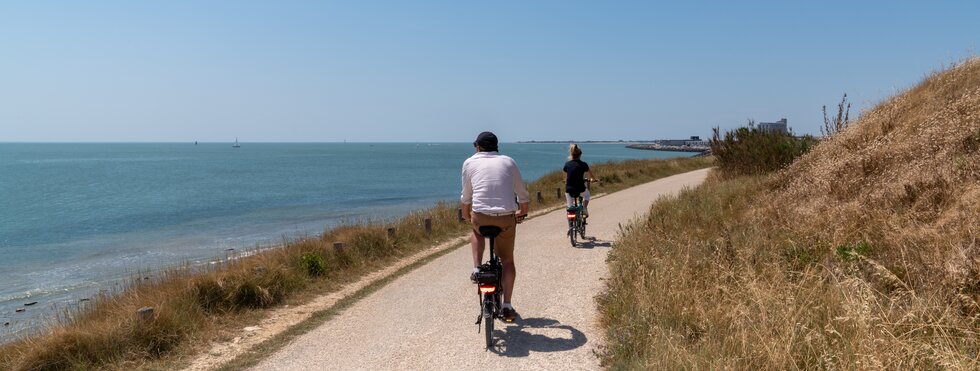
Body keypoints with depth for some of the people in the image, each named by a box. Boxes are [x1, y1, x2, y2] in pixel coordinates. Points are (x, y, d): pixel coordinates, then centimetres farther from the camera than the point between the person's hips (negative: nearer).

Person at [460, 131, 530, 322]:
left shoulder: (470, 162, 11)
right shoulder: (508, 161, 14)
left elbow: (466, 197, 15)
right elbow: (523, 195, 17)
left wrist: (466, 215, 33)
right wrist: (523, 212, 36)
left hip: (480, 216, -1)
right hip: (506, 217, 1)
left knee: (477, 231, 36)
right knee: (508, 260, 18)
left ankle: (476, 269, 19)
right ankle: (506, 306, 16)